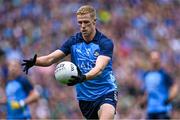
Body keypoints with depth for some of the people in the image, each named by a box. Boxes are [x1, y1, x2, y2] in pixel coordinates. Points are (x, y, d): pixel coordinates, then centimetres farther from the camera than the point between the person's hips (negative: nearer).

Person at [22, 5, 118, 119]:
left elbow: (99, 68, -28)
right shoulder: (73, 41, 1)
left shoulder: (106, 43, -12)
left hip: (106, 93, -5)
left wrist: (83, 78, -47)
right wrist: (34, 61, -27)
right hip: (84, 96, 5)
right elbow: (51, 58, -5)